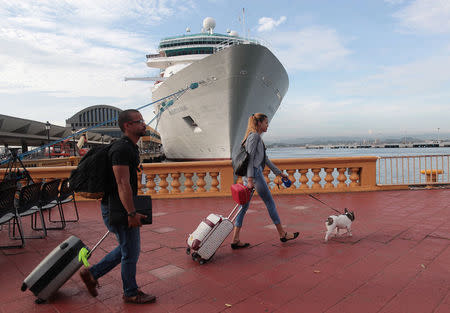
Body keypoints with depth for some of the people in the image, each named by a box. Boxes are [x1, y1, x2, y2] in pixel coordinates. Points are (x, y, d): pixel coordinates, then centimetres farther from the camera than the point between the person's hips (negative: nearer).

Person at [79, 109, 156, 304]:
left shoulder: (131, 147, 12)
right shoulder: (121, 149, -21)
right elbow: (122, 184, -26)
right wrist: (132, 213, -25)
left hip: (123, 207, 10)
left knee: (127, 248, 21)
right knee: (130, 252, 6)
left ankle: (91, 273, 32)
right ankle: (131, 293, 26)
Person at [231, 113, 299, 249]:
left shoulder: (257, 137, 22)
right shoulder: (254, 136, -8)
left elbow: (265, 158, 25)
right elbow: (250, 157, -17)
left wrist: (279, 172, 26)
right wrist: (250, 178, -23)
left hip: (249, 175, 10)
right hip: (254, 173, -10)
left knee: (244, 206, 6)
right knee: (270, 203, 3)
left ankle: (235, 240, 8)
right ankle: (282, 234, 17)